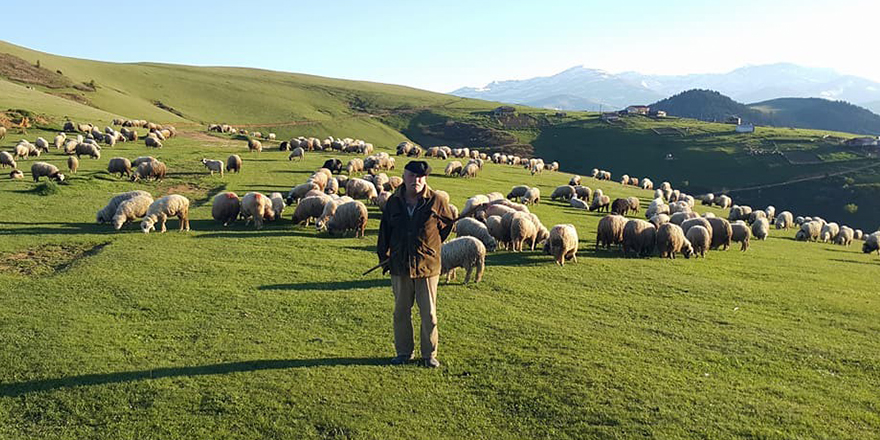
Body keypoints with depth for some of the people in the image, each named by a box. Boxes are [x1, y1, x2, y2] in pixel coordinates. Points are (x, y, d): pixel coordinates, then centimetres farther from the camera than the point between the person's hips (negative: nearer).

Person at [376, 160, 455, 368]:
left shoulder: (437, 201, -6)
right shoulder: (393, 202, 2)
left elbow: (448, 224, 12)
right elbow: (385, 230, 13)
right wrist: (383, 257, 12)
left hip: (428, 266, -2)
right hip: (399, 265, 3)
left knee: (429, 314, 5)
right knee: (401, 312, 12)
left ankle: (430, 354, 18)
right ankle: (404, 352, 25)